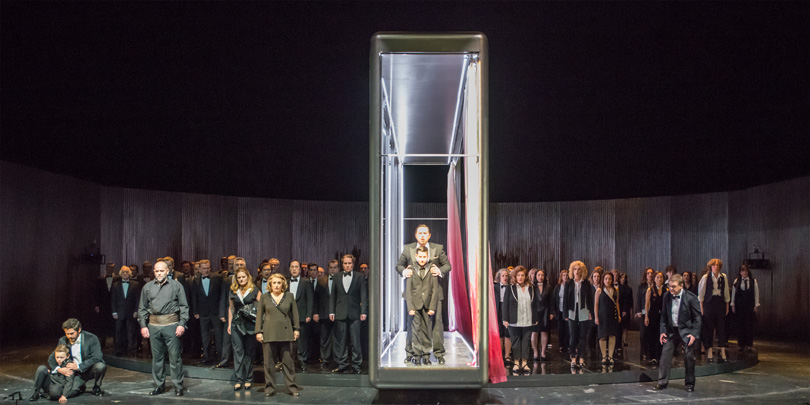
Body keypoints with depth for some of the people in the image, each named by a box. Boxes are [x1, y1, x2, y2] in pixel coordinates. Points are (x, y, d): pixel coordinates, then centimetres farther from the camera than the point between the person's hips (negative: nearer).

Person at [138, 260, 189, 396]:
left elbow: (184, 306, 1)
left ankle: (178, 386, 5)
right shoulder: (147, 287, 12)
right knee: (156, 357, 9)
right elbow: (142, 308, 15)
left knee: (175, 357, -3)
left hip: (171, 325, -3)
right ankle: (159, 385, 20)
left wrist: (182, 324, -8)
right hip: (154, 325, 3)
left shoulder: (176, 286, 3)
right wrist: (143, 325, 6)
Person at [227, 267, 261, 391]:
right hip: (237, 324, 2)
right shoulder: (232, 292, 10)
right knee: (238, 351, -3)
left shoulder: (254, 290, 1)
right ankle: (238, 380, 0)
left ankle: (248, 379, 13)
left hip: (251, 324, -2)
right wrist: (229, 324, 13)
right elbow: (231, 308, 17)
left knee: (249, 352, 4)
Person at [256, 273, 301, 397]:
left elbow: (294, 313, 11)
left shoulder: (289, 296, 7)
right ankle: (270, 388, 13)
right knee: (269, 362, 3)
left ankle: (292, 387, 9)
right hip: (269, 334, 0)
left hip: (285, 333, 0)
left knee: (288, 361, 2)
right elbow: (259, 314, 7)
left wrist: (296, 329, 7)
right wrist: (258, 331, 2)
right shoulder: (265, 297, 6)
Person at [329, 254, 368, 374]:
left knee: (355, 340, -3)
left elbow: (364, 296, 2)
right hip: (340, 314, 2)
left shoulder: (359, 278, 5)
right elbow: (332, 296, 11)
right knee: (341, 341, 5)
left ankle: (356, 365, 4)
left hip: (354, 314, -2)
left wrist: (363, 311, -7)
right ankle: (342, 365, 12)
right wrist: (331, 311, 3)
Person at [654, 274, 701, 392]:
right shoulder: (666, 296, -3)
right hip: (672, 330, 4)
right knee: (665, 353, -4)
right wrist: (662, 331, 1)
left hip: (687, 330, -3)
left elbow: (697, 317, -9)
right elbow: (664, 315, 7)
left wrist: (694, 334, -15)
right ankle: (662, 382, 2)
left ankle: (690, 384, 16)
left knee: (689, 356, -1)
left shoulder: (691, 298, -15)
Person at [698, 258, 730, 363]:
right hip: (709, 302, -2)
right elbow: (701, 293, 1)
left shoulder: (723, 277, 7)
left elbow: (726, 293, 13)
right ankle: (710, 352, 5)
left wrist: (727, 306, 10)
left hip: (720, 303, 2)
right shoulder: (705, 277, -2)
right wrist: (701, 307, -3)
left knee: (721, 326, 0)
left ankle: (723, 352, 4)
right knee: (709, 327, -1)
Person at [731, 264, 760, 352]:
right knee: (740, 325, 2)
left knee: (749, 325, -3)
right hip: (739, 306, 1)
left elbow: (756, 293, 3)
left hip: (750, 306, -1)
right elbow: (733, 293, 9)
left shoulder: (753, 281, 2)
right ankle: (742, 344, 9)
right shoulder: (736, 281, 5)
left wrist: (756, 305, -1)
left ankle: (749, 344, 6)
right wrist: (733, 304, 7)